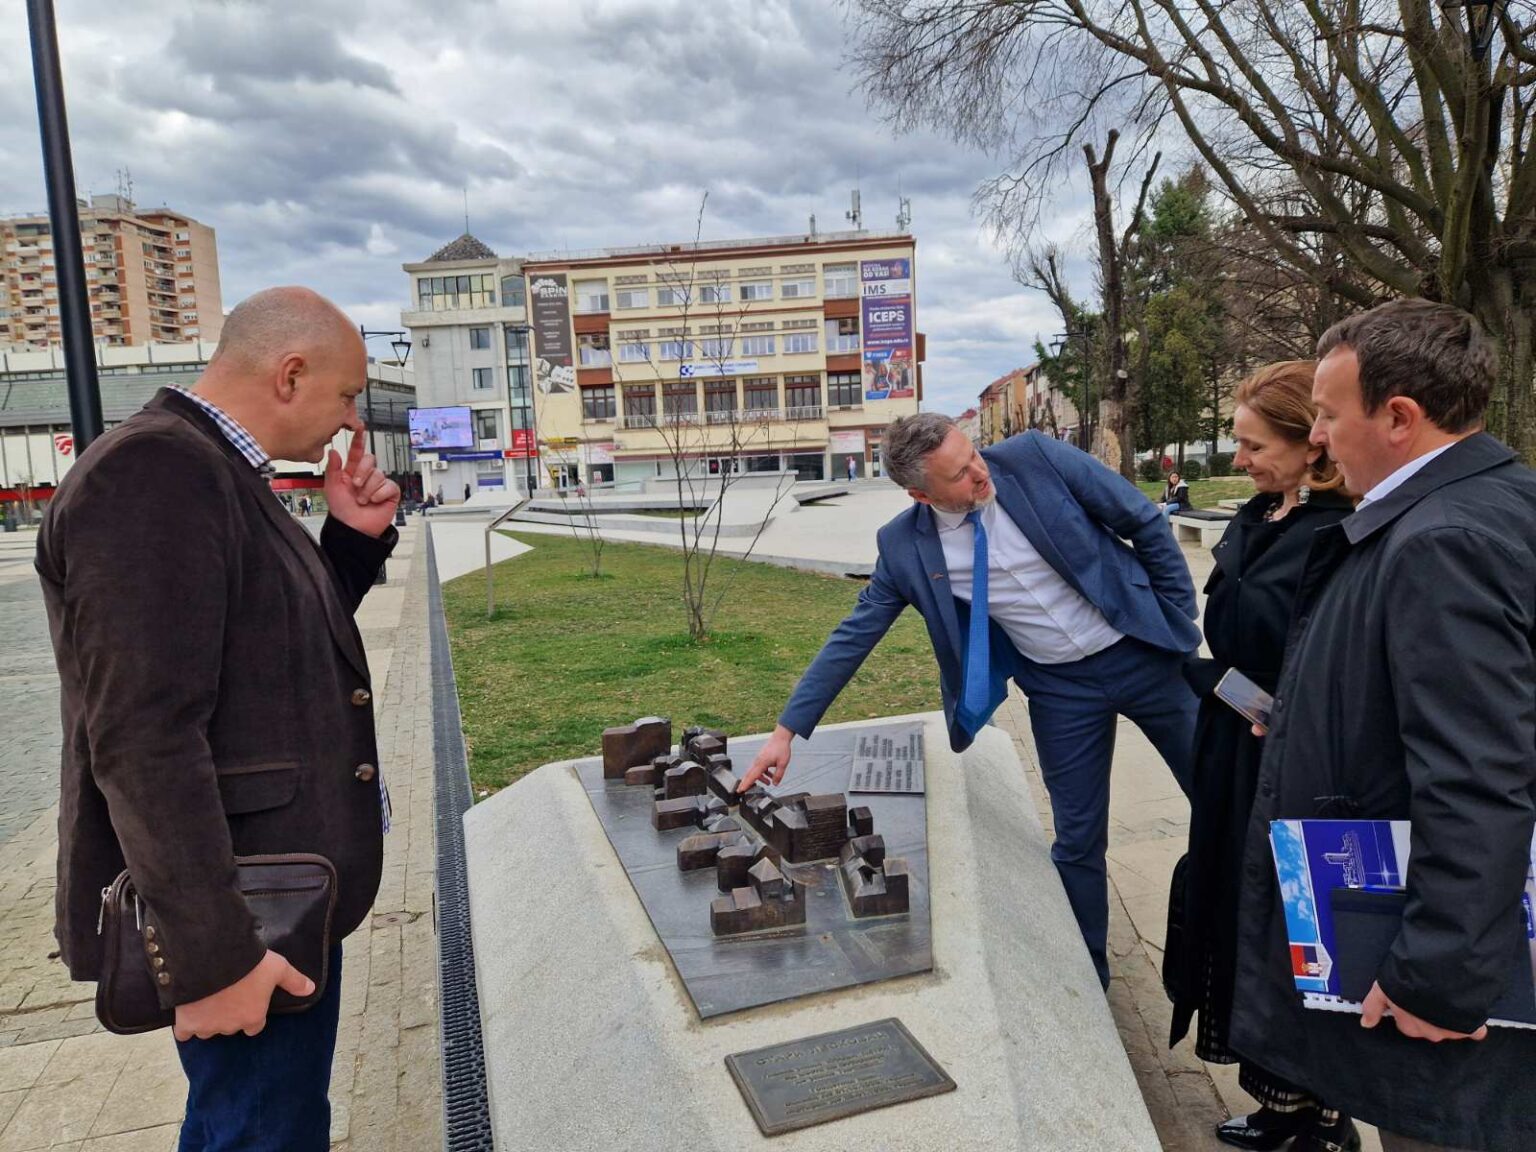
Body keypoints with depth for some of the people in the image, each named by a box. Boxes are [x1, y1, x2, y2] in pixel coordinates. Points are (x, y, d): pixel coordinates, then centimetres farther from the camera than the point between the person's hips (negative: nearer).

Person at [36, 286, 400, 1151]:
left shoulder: (212, 468, 9)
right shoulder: (155, 472, -22)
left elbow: (287, 642, 20)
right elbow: (143, 738, -28)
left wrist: (355, 538, 3)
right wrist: (212, 953, -25)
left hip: (276, 888, 10)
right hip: (241, 915, -10)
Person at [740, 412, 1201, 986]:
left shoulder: (1035, 457, -17)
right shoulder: (906, 546, -12)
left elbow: (1145, 522, -7)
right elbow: (853, 636, -5)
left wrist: (1180, 621, -6)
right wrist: (787, 729, -7)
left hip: (1141, 652, 0)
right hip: (1060, 687, 0)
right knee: (1078, 842, 8)